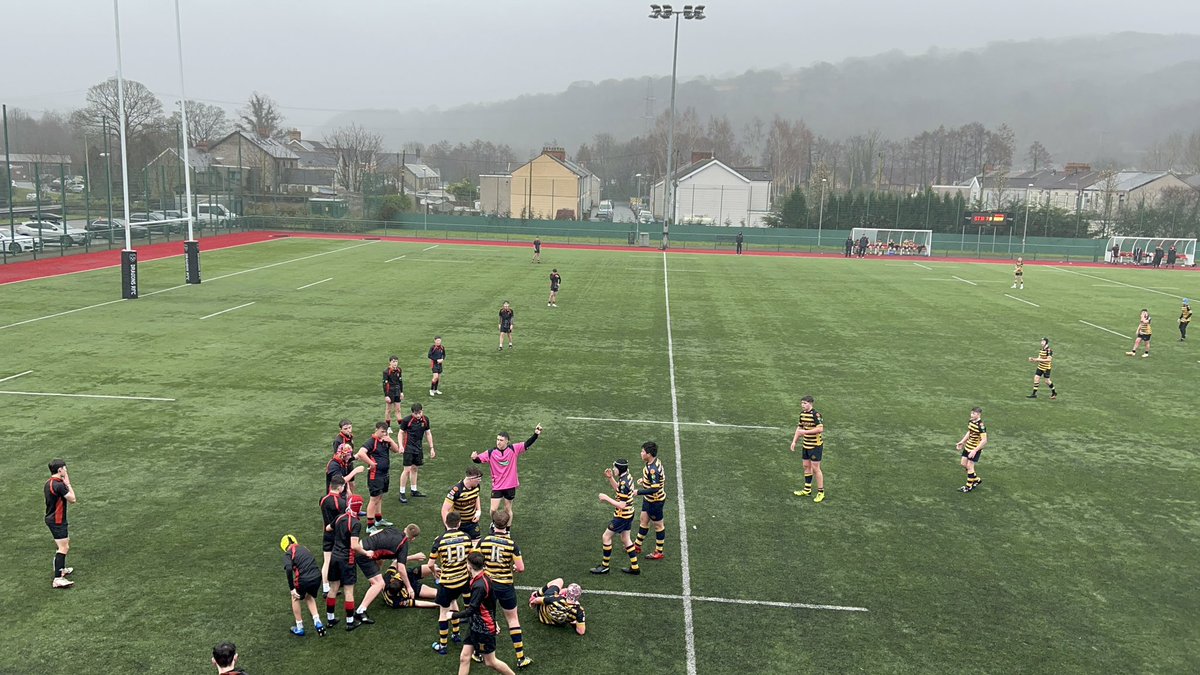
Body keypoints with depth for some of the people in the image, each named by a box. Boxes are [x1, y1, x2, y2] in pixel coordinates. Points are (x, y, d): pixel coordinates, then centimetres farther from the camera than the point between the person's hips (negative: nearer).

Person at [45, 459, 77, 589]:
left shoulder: (49, 483, 8)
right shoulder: (59, 485, -24)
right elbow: (72, 499, -14)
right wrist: (68, 483, -9)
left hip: (51, 518, 10)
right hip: (57, 521, -10)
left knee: (65, 542, 25)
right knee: (63, 548, -10)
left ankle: (61, 569, 38)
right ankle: (58, 579, -13)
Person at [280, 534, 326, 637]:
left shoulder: (288, 553, 5)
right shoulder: (303, 549, 23)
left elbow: (289, 569, -14)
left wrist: (292, 589, -9)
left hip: (304, 579, -5)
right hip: (317, 577, 5)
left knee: (295, 598, 26)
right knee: (310, 597, 33)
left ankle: (299, 628, 32)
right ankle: (318, 623, 23)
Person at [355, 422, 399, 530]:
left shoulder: (385, 440, 7)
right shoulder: (371, 441, -17)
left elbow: (396, 450, 10)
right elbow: (361, 453, -31)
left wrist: (390, 440, -6)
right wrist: (371, 464, -23)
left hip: (384, 474, 8)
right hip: (375, 475, -8)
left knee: (380, 497, 21)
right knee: (374, 499, -4)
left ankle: (379, 519, 36)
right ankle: (370, 526, 2)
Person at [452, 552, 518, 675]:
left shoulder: (479, 585, -27)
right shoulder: (485, 578, 2)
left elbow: (470, 610, -27)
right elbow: (492, 601, 13)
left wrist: (453, 615, -14)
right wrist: (493, 620, 22)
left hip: (484, 629, -9)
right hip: (475, 626, 9)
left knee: (490, 662, 7)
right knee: (464, 657, 7)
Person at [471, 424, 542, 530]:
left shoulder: (514, 449, -10)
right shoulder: (491, 453, -10)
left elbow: (527, 444, -10)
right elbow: (479, 459, -12)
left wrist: (536, 434, -23)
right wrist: (474, 458, -35)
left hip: (510, 485, 0)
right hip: (497, 486, 0)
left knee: (508, 509, 14)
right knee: (493, 510, -1)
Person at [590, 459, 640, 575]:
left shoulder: (624, 483, -28)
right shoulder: (627, 477, 0)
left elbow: (621, 505, -27)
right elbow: (618, 489, 17)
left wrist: (607, 498, -20)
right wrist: (610, 478, 4)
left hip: (622, 516, -9)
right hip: (628, 514, 9)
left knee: (606, 537, 4)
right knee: (625, 539, 19)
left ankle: (604, 566, 16)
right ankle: (635, 567, 25)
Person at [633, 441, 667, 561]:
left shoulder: (653, 470, -32)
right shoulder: (654, 462, -2)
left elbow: (654, 489, -33)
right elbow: (662, 476, 13)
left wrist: (638, 492, -27)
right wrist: (644, 480, 11)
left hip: (655, 501, -10)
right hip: (648, 499, 10)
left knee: (658, 525, 7)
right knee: (643, 520, 21)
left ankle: (659, 552, 23)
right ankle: (637, 545, 37)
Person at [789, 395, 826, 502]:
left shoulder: (815, 414, -19)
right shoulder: (802, 413, 7)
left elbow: (820, 429, -27)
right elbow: (799, 428, 17)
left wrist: (805, 431, -25)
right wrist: (794, 441, 11)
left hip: (816, 445, -8)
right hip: (806, 445, 8)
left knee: (815, 468, -4)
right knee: (806, 466, 15)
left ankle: (821, 492, 6)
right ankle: (807, 490, 27)